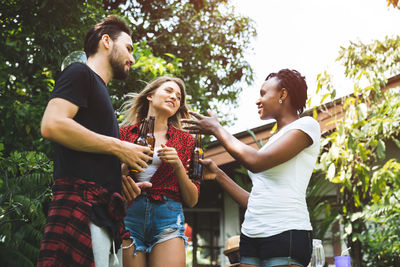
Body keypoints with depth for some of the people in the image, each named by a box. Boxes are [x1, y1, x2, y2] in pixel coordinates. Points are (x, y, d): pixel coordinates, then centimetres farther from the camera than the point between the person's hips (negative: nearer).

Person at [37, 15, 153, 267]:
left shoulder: (101, 92, 29)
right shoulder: (80, 73, 3)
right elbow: (52, 125, -16)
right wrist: (118, 147, -10)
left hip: (107, 214, 9)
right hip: (80, 205, -9)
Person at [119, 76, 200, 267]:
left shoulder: (185, 140, 12)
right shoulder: (125, 133, 10)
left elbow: (192, 201, 9)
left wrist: (178, 165, -6)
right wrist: (125, 168, -10)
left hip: (168, 221, 1)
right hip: (129, 216, 0)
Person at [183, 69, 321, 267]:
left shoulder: (306, 125, 0)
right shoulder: (272, 141, 22)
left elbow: (256, 162, -15)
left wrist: (216, 129, -4)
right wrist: (217, 174, 17)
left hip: (286, 234, -7)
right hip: (251, 235, 7)